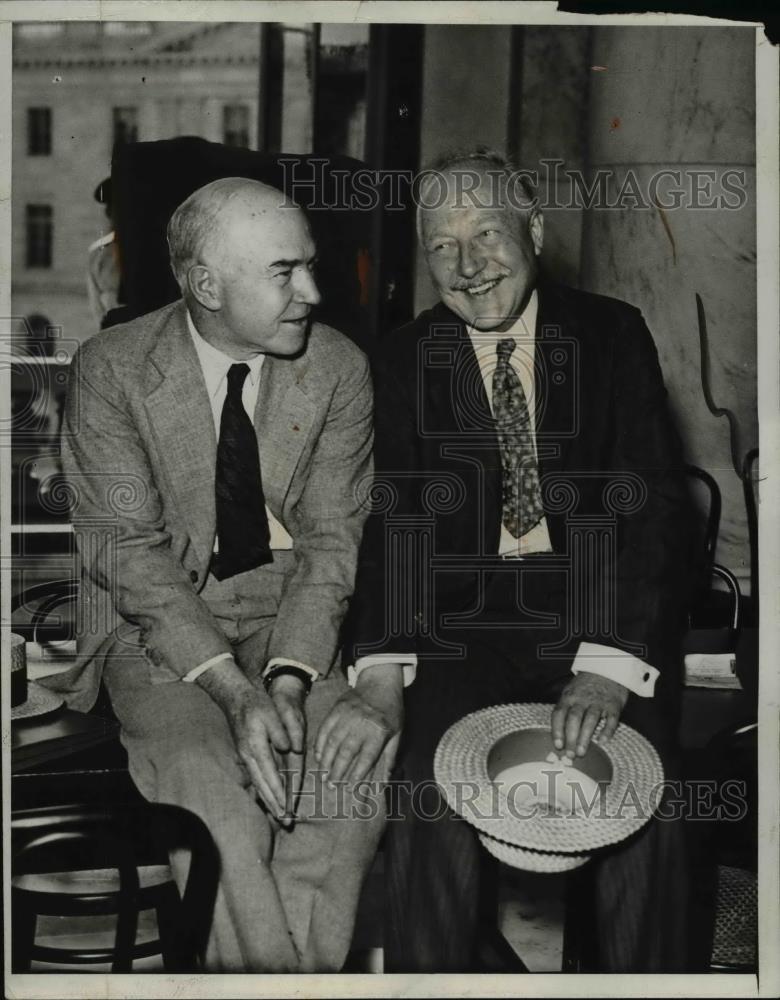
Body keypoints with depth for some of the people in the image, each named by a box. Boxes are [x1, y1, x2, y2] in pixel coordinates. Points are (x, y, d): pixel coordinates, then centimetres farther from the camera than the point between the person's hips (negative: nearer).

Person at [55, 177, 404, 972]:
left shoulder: (338, 368, -2)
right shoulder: (111, 370, -9)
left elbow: (331, 538, -4)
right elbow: (129, 550, -13)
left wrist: (288, 677, -21)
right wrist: (234, 690, -25)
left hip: (298, 612, 2)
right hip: (155, 620, -2)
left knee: (360, 759, -25)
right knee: (210, 788, -28)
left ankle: (295, 958, -8)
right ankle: (273, 971, -8)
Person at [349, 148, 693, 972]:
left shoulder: (612, 336, 1)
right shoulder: (403, 361, 5)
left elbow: (652, 503, -7)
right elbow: (391, 516, 1)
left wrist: (611, 665, -21)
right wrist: (382, 663, -16)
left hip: (598, 611, 0)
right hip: (463, 621, 1)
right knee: (428, 803, -22)